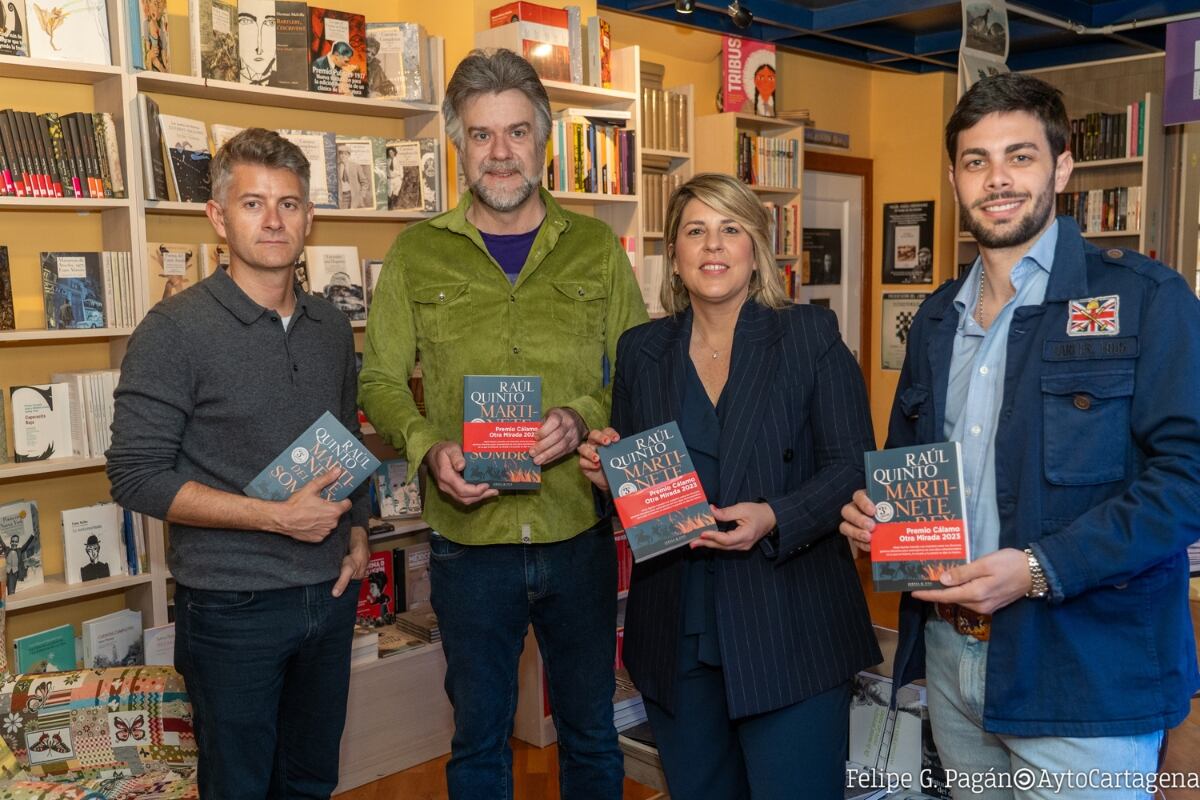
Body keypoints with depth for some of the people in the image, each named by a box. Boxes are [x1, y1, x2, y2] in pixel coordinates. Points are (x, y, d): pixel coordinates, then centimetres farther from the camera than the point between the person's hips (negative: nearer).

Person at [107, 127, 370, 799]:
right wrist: (278, 516, -20)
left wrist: (358, 532, 4)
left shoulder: (331, 325, 7)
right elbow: (137, 475, -15)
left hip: (331, 593, 5)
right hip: (233, 606, -5)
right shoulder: (176, 329, -12)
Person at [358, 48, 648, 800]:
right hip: (470, 538, 0)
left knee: (591, 730, 18)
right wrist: (428, 447, -16)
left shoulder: (596, 247, 2)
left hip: (581, 533, 1)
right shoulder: (417, 253, 1)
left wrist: (585, 419, -15)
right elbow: (381, 380, 3)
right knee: (479, 736, 17)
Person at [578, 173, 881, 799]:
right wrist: (607, 469, -9)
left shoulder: (811, 336, -2)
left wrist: (775, 519, -22)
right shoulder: (640, 350, 7)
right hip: (675, 634, 4)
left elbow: (853, 468, -6)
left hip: (790, 634, -3)